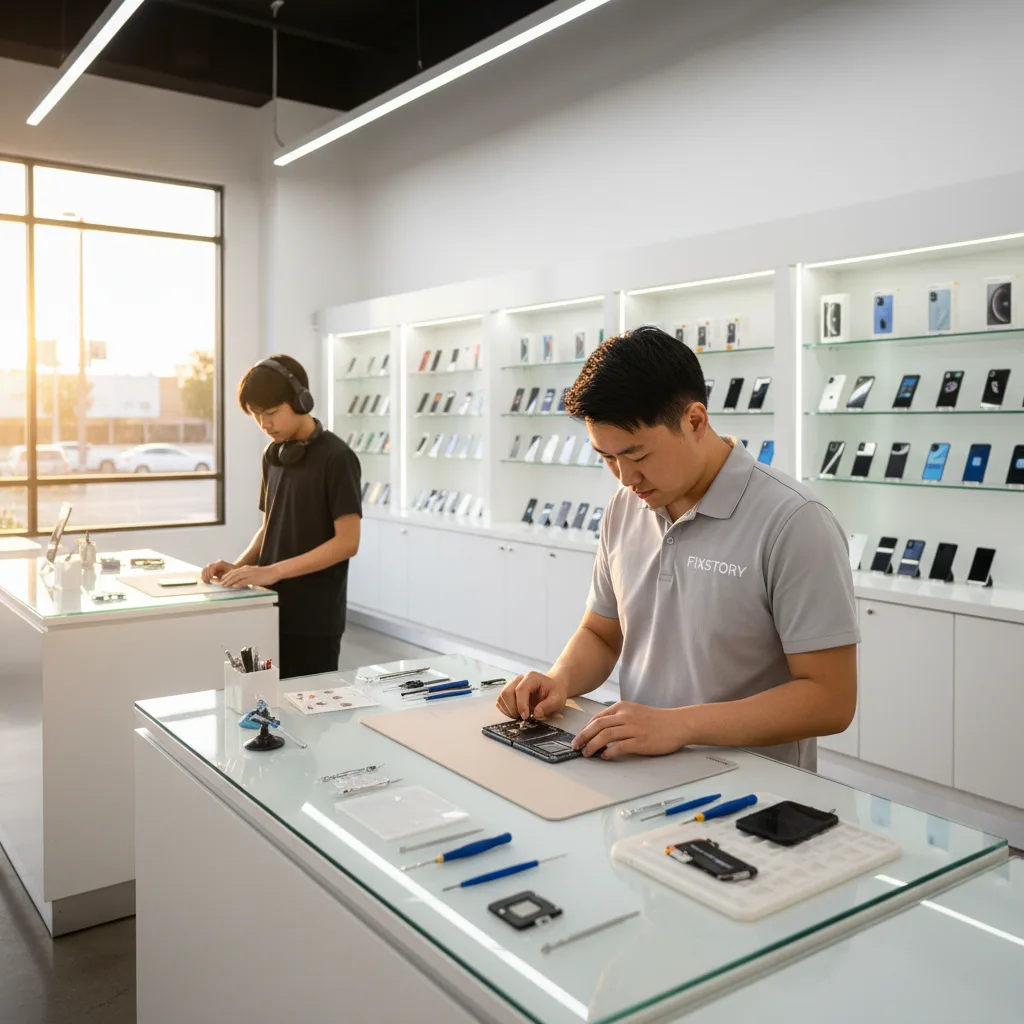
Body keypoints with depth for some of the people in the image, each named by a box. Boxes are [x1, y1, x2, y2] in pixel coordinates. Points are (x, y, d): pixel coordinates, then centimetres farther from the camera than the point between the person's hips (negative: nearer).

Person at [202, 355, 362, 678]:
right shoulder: (273, 455, 9)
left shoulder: (335, 458, -13)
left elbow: (347, 542, -17)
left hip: (313, 618, -6)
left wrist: (273, 571, -21)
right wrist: (239, 566, -1)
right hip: (273, 609, 6)